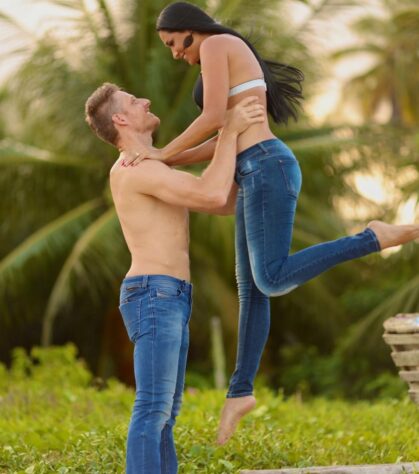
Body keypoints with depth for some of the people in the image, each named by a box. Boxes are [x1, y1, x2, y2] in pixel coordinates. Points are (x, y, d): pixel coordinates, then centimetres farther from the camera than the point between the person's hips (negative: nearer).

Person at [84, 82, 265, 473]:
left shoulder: (150, 171, 22)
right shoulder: (138, 167, -12)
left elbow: (225, 205, 24)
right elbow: (213, 197, -22)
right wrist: (231, 130, -13)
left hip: (166, 304, 10)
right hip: (154, 300, -10)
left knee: (164, 412, 9)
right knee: (153, 410, -12)